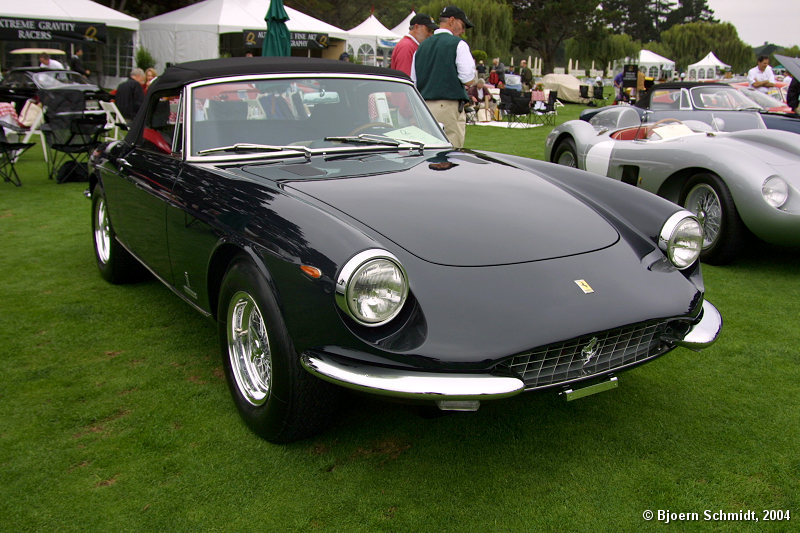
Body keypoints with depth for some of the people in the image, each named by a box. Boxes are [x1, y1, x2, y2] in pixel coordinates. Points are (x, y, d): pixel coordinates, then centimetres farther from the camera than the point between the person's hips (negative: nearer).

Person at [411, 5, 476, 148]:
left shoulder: (422, 47, 15)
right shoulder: (458, 44, -4)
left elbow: (413, 83, 16)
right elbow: (469, 80, -9)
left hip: (423, 108, 7)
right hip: (449, 106, -6)